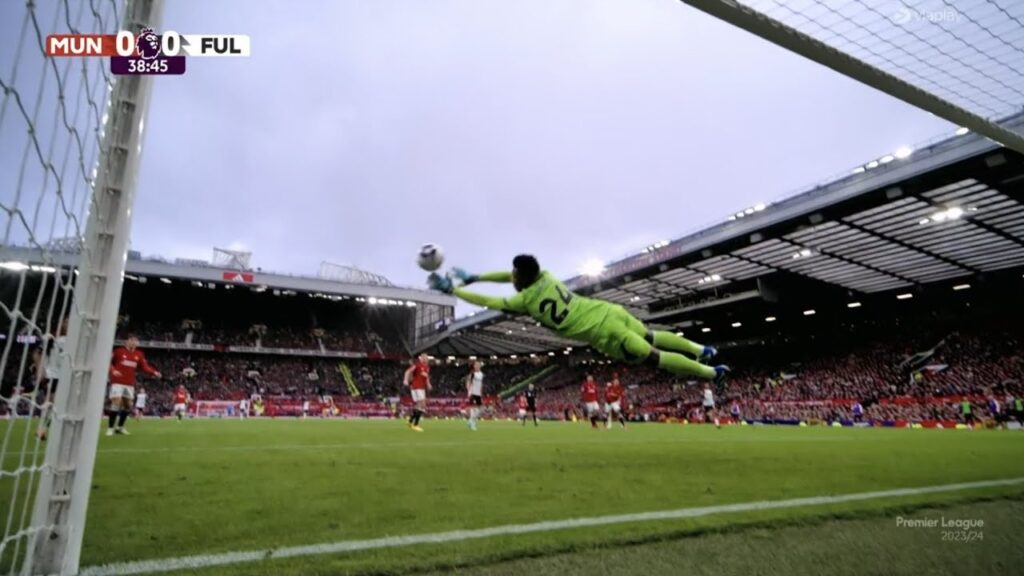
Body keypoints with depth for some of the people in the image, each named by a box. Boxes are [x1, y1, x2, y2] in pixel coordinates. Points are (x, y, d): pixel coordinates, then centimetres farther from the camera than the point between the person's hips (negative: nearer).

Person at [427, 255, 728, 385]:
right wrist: (473, 277, 21)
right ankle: (701, 350, 34)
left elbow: (487, 302, -7)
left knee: (654, 356, 7)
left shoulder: (526, 299, -14)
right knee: (652, 336, 26)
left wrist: (453, 290, 1)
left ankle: (711, 372, 17)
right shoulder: (543, 275, 5)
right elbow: (513, 276, 19)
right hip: (609, 310, 7)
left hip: (604, 333, -6)